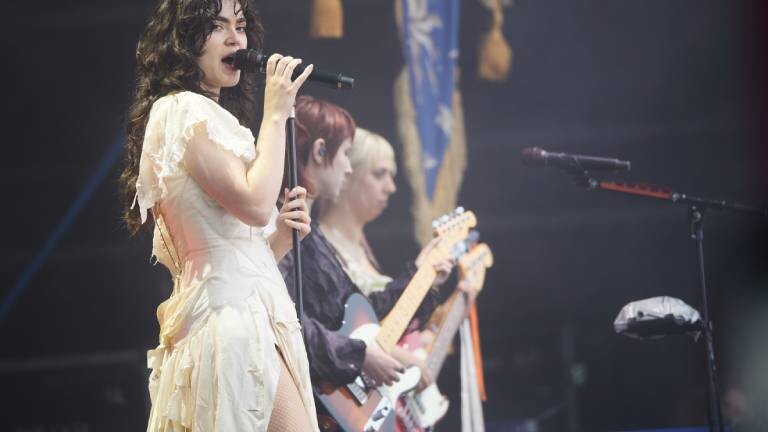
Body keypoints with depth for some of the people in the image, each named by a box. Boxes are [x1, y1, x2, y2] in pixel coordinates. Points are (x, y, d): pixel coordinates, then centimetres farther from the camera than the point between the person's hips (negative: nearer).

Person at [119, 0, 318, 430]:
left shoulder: (213, 117, 25)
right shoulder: (182, 111, -5)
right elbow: (254, 204, -17)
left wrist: (281, 234, 7)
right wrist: (276, 115, -8)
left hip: (252, 311, 10)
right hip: (231, 316, -10)